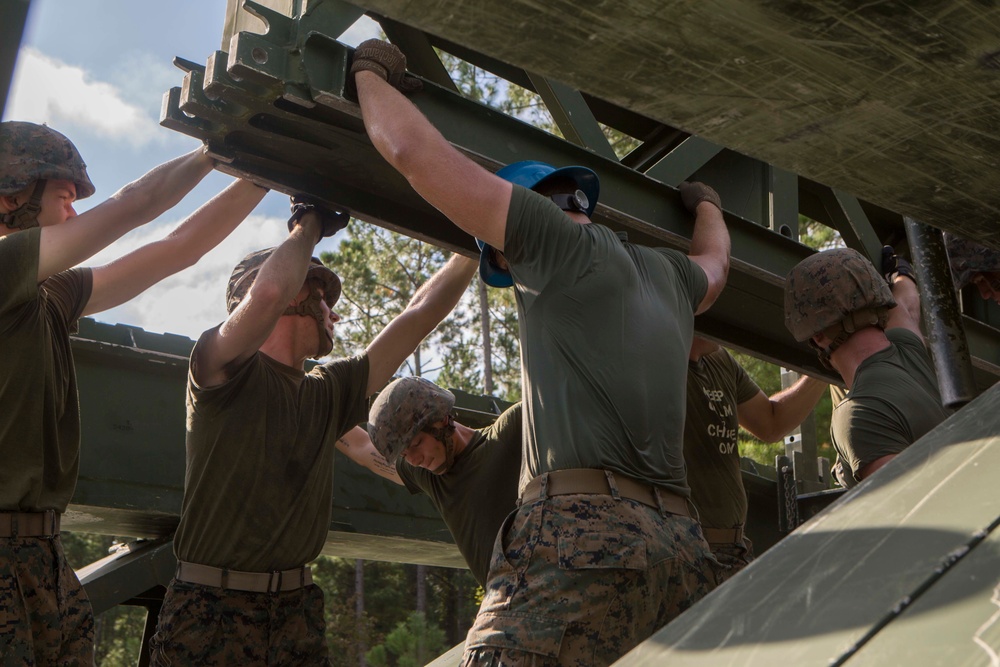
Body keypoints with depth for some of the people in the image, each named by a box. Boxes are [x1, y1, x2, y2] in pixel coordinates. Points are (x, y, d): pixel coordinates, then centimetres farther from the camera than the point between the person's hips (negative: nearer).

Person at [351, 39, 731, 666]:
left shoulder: (556, 236, 3)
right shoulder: (670, 273, 23)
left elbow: (413, 149, 3)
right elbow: (714, 259, 49)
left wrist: (370, 72, 22)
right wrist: (706, 203, 70)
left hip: (585, 528, -8)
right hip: (680, 544, 8)